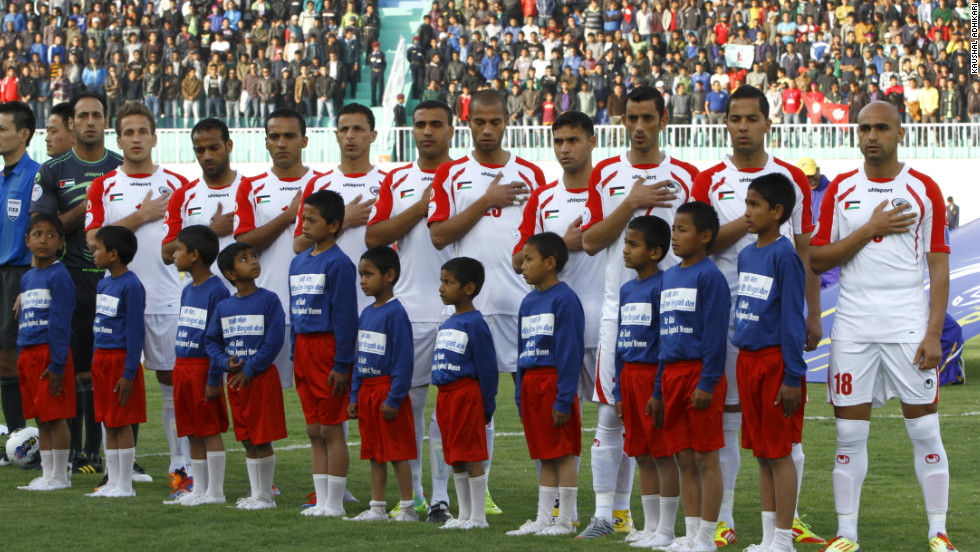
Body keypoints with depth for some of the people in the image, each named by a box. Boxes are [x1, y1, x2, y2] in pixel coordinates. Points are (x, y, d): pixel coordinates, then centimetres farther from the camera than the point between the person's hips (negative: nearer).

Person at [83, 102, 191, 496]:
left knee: (174, 383, 1)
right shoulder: (103, 188, 7)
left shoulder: (176, 185, 7)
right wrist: (141, 216, -10)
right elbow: (94, 241, -6)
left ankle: (181, 466, 6)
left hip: (166, 299, 0)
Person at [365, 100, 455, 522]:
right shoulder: (396, 181, 13)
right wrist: (422, 207, -5)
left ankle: (441, 497, -1)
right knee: (408, 400, 5)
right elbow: (374, 237, 1)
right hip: (407, 308, 3)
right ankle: (411, 493, 15)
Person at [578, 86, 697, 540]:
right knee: (611, 413, -2)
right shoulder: (606, 175, 8)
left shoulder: (686, 177, 6)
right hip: (619, 309, 1)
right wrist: (632, 204, -10)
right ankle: (606, 512, 2)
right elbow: (589, 242, 0)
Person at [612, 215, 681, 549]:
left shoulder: (662, 286, -10)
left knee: (663, 454, -4)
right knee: (642, 455, 11)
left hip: (654, 374, -8)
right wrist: (618, 393, 16)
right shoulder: (626, 290, 14)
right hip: (629, 374, 8)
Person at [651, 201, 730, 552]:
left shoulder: (709, 276, -8)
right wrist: (659, 389, 18)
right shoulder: (668, 277, 16)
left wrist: (707, 383, -18)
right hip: (671, 374, 8)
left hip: (700, 374, -8)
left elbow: (715, 334, -13)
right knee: (683, 458, 9)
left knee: (705, 457, -3)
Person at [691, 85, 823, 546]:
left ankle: (788, 519, 7)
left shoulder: (793, 180, 8)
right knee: (725, 415, 1)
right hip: (725, 312, -1)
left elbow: (805, 252, 10)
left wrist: (812, 315, 5)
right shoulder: (709, 182, 5)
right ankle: (723, 520, 7)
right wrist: (747, 222, -13)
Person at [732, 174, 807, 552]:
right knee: (761, 453, 11)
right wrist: (743, 363, 16)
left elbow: (792, 320, -13)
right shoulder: (746, 255, 12)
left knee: (779, 452, -3)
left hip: (774, 361, -8)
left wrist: (793, 377, -14)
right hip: (747, 361, 8)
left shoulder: (784, 255, -12)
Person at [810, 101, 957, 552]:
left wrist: (933, 334, -8)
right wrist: (871, 228, -9)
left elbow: (939, 268, 1)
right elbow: (818, 260, 3)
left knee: (924, 431, -1)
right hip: (853, 328, 2)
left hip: (909, 328, -2)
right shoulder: (840, 190, 8)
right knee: (850, 433, 3)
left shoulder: (924, 190, 3)